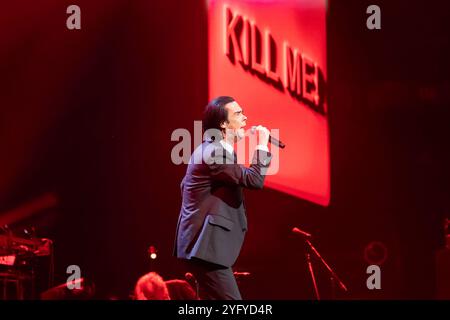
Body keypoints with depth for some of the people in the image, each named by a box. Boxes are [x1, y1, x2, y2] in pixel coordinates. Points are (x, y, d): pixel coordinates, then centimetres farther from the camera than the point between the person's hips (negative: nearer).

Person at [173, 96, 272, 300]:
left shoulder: (208, 149, 16)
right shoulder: (216, 152, -17)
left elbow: (185, 185, 28)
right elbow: (254, 179, -23)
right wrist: (262, 145, -12)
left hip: (203, 242, 11)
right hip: (206, 245, -11)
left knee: (214, 298, 13)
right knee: (230, 303, -14)